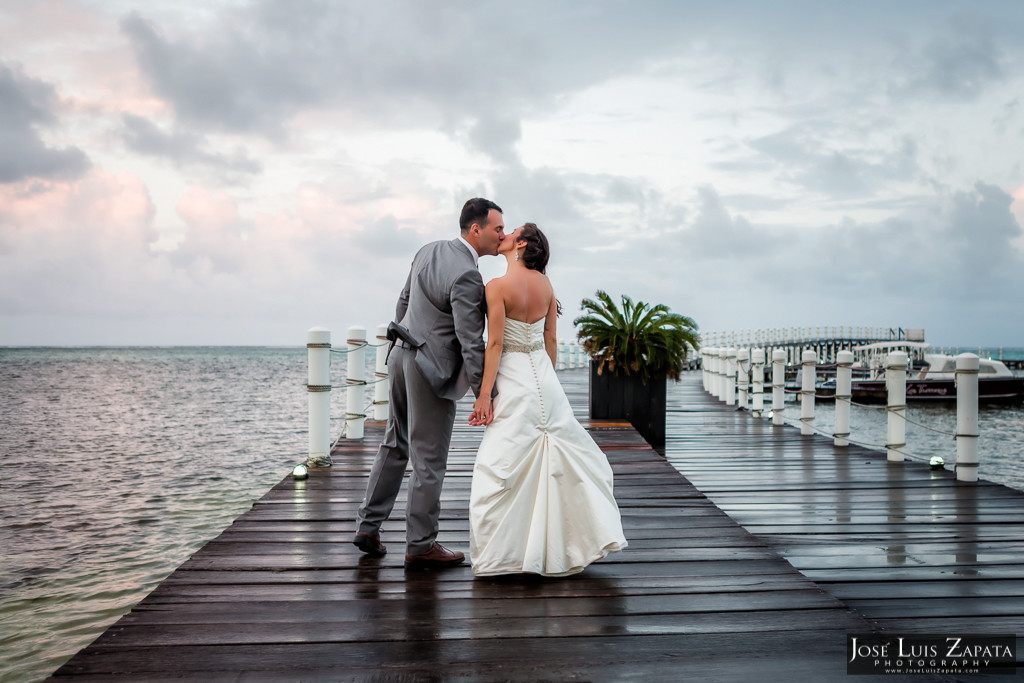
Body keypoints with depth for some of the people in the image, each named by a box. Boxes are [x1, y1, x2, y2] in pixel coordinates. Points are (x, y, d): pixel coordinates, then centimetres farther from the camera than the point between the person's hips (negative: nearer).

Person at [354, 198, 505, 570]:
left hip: (402, 356, 9)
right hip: (431, 369, -9)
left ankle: (368, 526, 26)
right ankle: (420, 546, 12)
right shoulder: (467, 277, -21)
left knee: (395, 446, 19)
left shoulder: (428, 250, 6)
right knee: (429, 460, 2)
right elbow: (471, 342, -20)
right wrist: (483, 395, -14)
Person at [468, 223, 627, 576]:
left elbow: (495, 343, -15)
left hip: (515, 382, -6)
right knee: (562, 455, 14)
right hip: (545, 379, 6)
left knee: (502, 466, 1)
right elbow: (550, 339, 9)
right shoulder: (545, 283, 6)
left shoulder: (497, 286, -13)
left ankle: (501, 552, 6)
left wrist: (484, 394, -12)